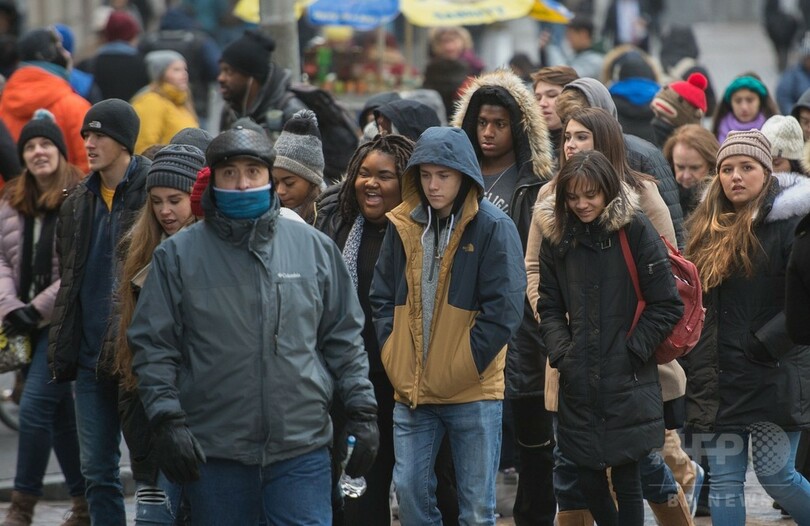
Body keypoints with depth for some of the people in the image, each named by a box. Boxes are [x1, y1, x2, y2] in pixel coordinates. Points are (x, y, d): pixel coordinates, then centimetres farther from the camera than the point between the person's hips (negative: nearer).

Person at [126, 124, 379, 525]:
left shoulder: (314, 247, 7)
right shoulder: (178, 254, 2)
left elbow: (345, 339, 13)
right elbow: (152, 345, 2)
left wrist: (362, 412, 7)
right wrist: (167, 421, -8)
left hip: (302, 449, 1)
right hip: (214, 454, 0)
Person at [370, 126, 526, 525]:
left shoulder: (494, 228, -7)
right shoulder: (403, 226, 7)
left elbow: (503, 309, -10)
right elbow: (382, 298, 13)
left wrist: (460, 368, -13)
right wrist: (394, 358, 0)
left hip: (474, 392, -4)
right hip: (411, 389, 4)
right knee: (410, 491, 4)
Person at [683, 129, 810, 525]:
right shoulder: (707, 228, 12)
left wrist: (765, 343, -18)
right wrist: (689, 359, 12)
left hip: (772, 377, -6)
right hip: (718, 380, 6)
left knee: (775, 476, -5)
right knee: (724, 483, 4)